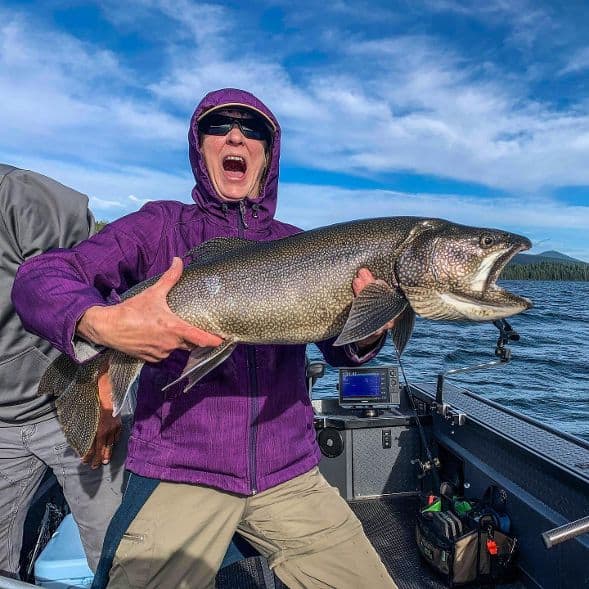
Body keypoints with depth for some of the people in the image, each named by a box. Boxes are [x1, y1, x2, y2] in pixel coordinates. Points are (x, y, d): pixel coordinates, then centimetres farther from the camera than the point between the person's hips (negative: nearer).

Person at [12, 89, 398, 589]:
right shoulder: (162, 226, 1)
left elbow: (340, 350, 4)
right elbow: (37, 278, -6)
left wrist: (368, 330, -19)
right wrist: (104, 323, -27)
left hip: (290, 474, 3)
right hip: (180, 471, -2)